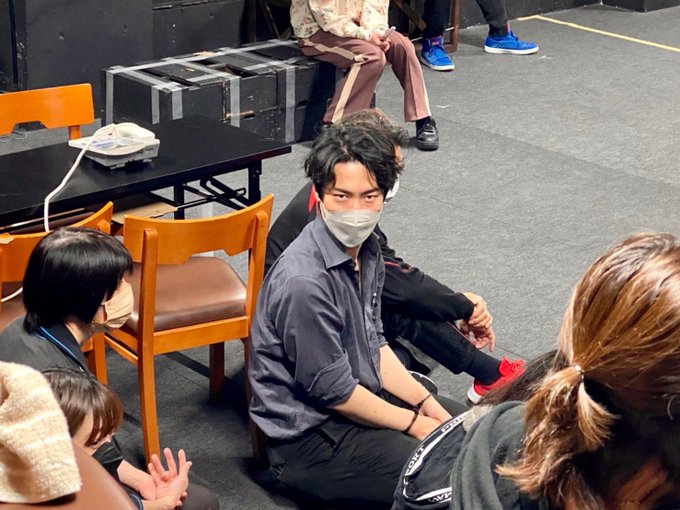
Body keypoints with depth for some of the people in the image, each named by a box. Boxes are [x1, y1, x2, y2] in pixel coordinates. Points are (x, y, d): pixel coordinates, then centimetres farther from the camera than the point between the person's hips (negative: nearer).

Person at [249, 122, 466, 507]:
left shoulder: (366, 248, -3)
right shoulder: (305, 282, -30)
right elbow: (333, 391, -22)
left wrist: (426, 403, 0)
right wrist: (414, 424, -11)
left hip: (362, 395, 9)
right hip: (309, 436, -8)